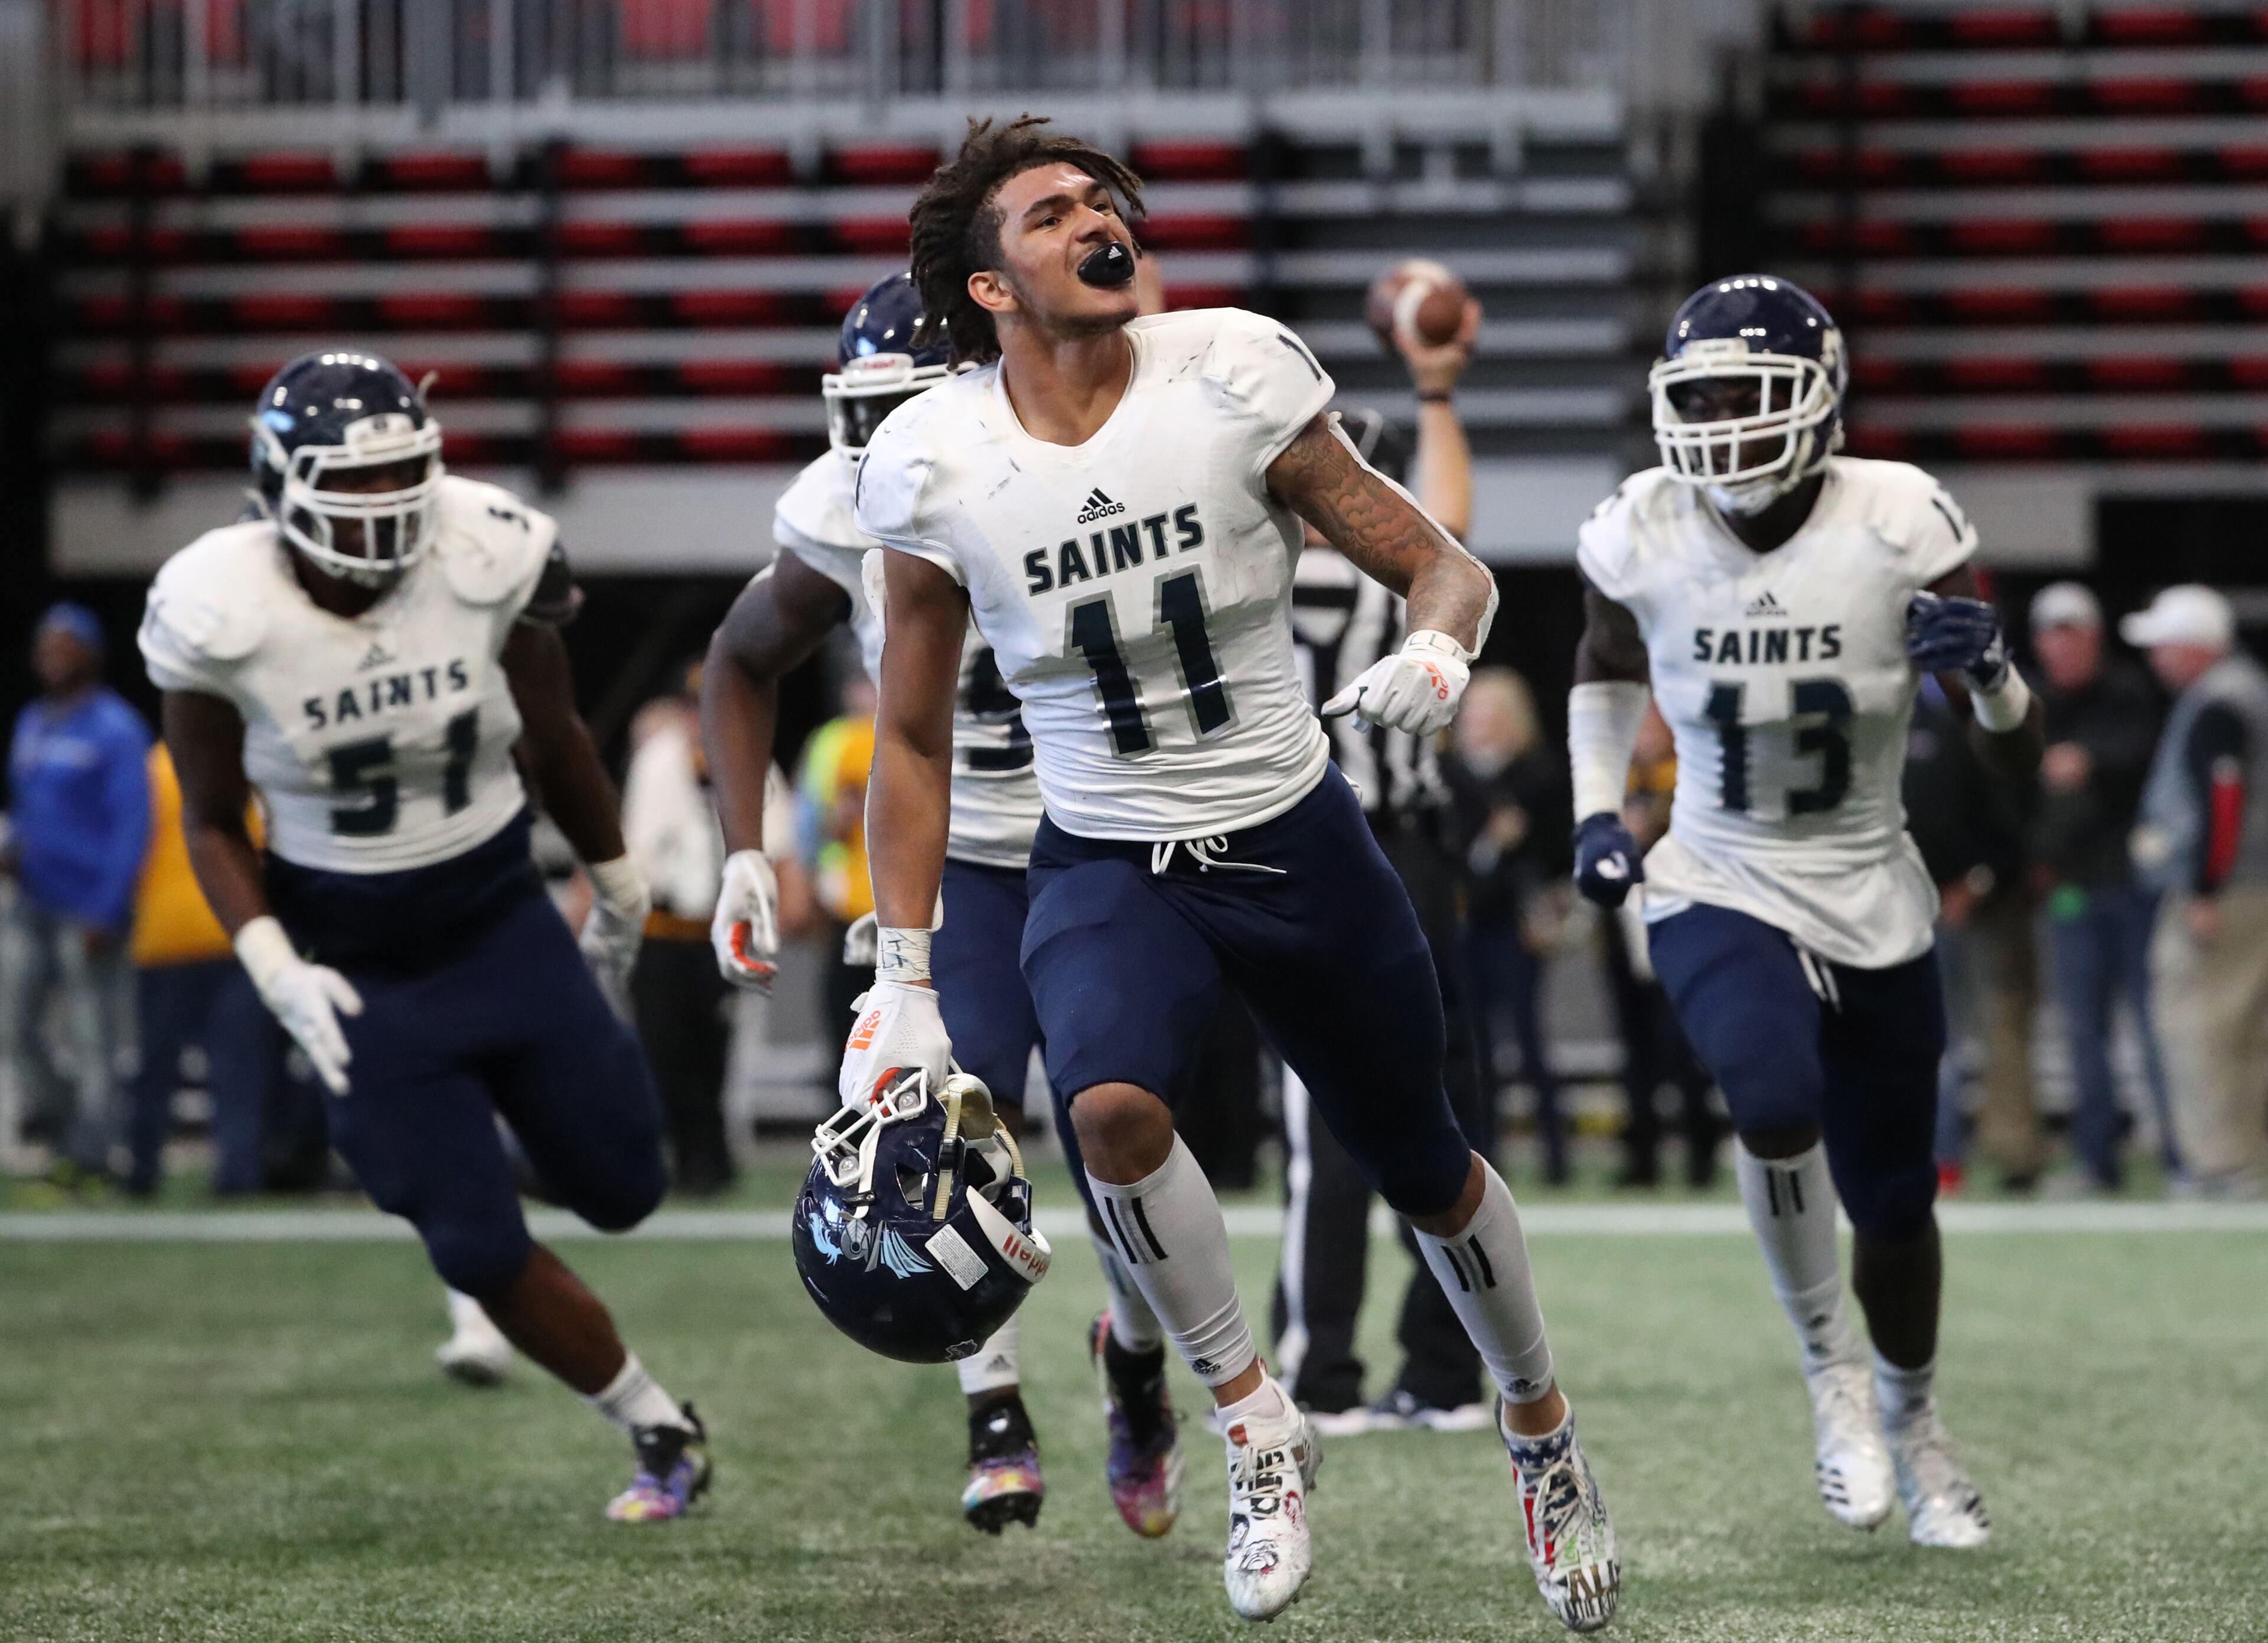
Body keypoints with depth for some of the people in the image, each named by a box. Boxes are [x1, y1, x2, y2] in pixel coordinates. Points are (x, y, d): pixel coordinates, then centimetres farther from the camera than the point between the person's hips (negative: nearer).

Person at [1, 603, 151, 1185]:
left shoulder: (115, 729, -10)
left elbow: (132, 825, -13)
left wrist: (106, 912, -17)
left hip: (88, 910, -8)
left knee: (93, 1042, -3)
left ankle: (90, 1158, 2)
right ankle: (67, 1131, 22)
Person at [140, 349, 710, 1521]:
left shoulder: (488, 560, -17)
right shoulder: (222, 614, -20)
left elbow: (552, 733, 2)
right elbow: (212, 822, -5)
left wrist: (617, 888, 16)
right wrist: (275, 969, -20)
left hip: (503, 927, 2)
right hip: (356, 970, -2)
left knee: (620, 1193, 11)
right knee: (479, 1249, -3)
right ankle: (659, 1430, 19)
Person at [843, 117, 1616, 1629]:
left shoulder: (1231, 375, -14)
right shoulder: (936, 465, -10)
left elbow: (1443, 564, -5)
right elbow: (913, 743, 3)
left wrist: (1437, 647, -29)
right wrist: (902, 987, 0)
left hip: (1296, 839, 1)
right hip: (1109, 866, -1)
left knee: (1429, 1174, 14)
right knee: (1112, 1106, -32)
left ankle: (1542, 1432, 43)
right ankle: (1256, 1421, -11)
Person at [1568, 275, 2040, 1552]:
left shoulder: (1901, 526, -16)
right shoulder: (1642, 536, -11)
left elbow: (2021, 761, -10)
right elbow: (1606, 675, 14)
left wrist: (1988, 669, -31)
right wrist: (1599, 815, -1)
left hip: (1873, 904, 1)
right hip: (1720, 893, -1)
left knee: (1893, 1206, 11)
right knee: (1777, 1099, -31)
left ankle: (1911, 1422, 41)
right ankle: (1831, 1368, -7)